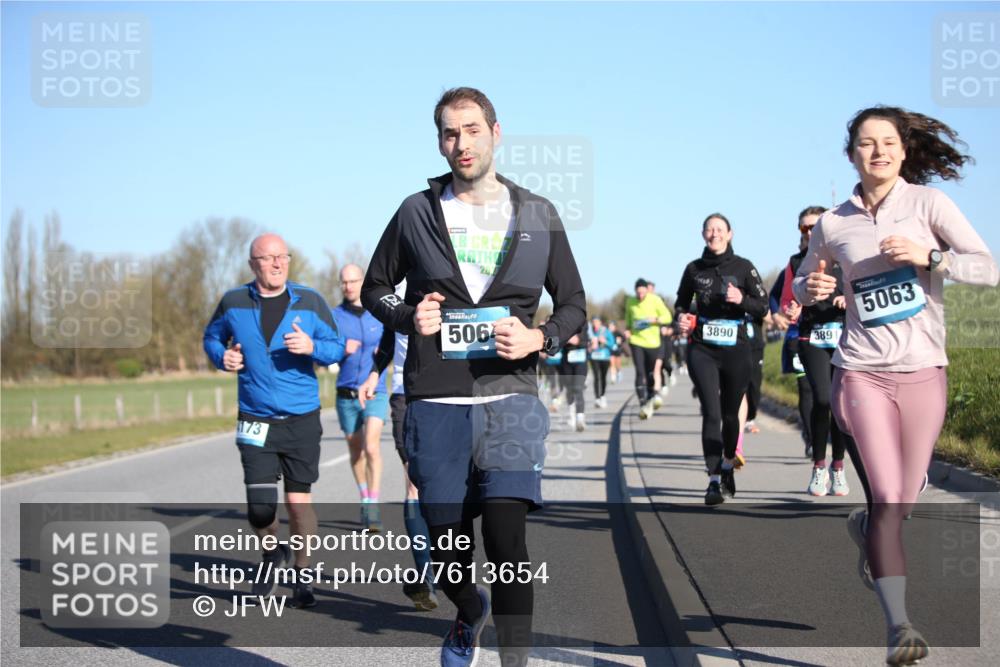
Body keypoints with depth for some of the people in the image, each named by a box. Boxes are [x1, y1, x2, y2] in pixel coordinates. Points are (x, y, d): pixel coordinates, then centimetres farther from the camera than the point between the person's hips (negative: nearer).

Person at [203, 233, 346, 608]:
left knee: (300, 500, 3)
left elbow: (337, 347, 5)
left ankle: (302, 575, 21)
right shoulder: (233, 303, 2)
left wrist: (312, 347, -16)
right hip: (255, 420, 0)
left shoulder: (310, 302, 1)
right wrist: (222, 357, -3)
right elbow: (211, 337, 19)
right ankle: (272, 554, 25)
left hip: (302, 419, 0)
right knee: (260, 507, -7)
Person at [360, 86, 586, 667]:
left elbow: (574, 305, 13)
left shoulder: (538, 216, 8)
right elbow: (376, 288, 18)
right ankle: (470, 613, 40)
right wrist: (407, 317, -4)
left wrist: (539, 339, -8)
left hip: (510, 399, -1)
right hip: (435, 404, 1)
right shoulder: (417, 213, 7)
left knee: (507, 538, -15)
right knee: (448, 544, 7)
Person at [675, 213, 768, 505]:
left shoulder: (743, 267, 1)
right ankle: (714, 480, -14)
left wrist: (742, 300, -19)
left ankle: (728, 466, 36)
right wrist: (682, 318, 0)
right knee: (711, 413, -13)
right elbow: (681, 302, 21)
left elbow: (763, 306, 0)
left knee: (730, 414, 10)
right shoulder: (694, 269, 7)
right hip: (702, 349, 0)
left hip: (736, 349, 0)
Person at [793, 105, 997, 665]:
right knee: (887, 499, -14)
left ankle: (863, 531, 46)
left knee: (902, 502, 10)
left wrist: (929, 256, -21)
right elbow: (804, 283, 21)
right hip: (862, 372, -1)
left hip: (924, 372, 1)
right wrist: (812, 289, -3)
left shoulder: (927, 204, -1)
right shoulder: (833, 224, 4)